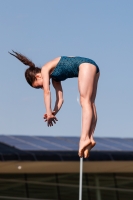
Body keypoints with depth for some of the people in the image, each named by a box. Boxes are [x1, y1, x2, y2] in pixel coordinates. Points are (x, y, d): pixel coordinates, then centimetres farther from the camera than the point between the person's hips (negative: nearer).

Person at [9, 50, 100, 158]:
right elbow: (60, 98, 20)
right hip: (93, 68, 9)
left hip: (86, 65, -9)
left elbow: (47, 91, -7)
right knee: (90, 104, 3)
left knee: (85, 102, -16)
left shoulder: (45, 69, 3)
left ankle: (85, 138, -24)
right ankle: (90, 138, -4)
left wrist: (49, 113, -9)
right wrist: (54, 112, 5)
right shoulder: (55, 78, 26)